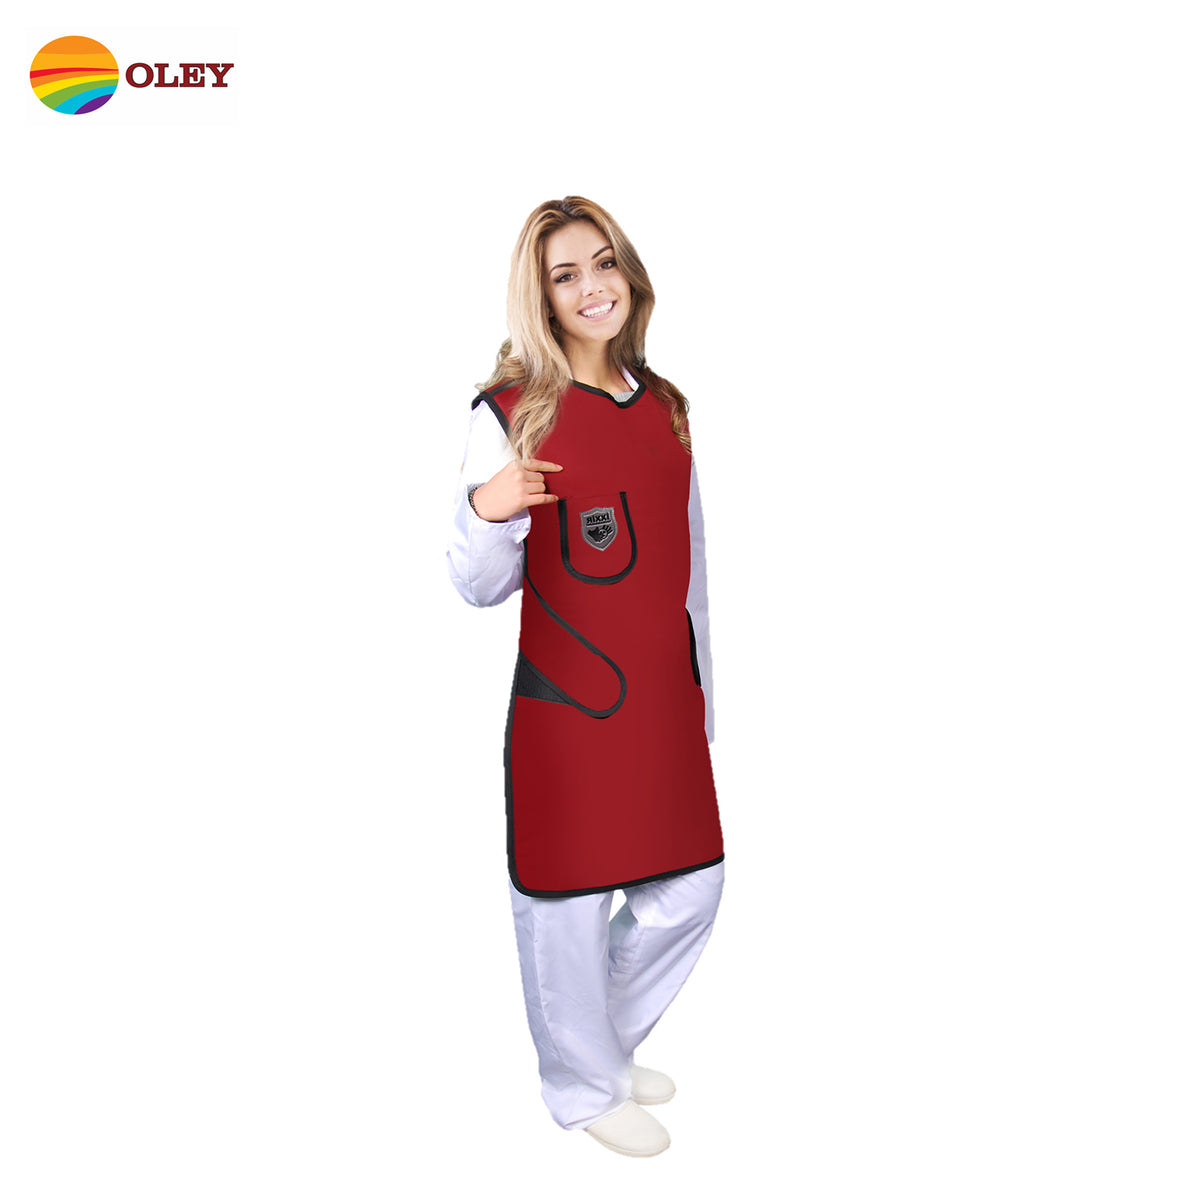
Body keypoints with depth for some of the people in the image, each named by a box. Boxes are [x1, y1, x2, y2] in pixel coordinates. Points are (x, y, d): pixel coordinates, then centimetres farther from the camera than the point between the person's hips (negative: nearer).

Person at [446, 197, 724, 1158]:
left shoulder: (664, 406, 9)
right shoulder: (509, 413, -9)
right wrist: (488, 513, -28)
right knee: (569, 899, 7)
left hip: (665, 699, 6)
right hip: (565, 704, -6)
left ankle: (610, 1043, 42)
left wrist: (701, 688, 17)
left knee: (689, 889, 15)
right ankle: (583, 1086, 34)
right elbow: (480, 586, -7)